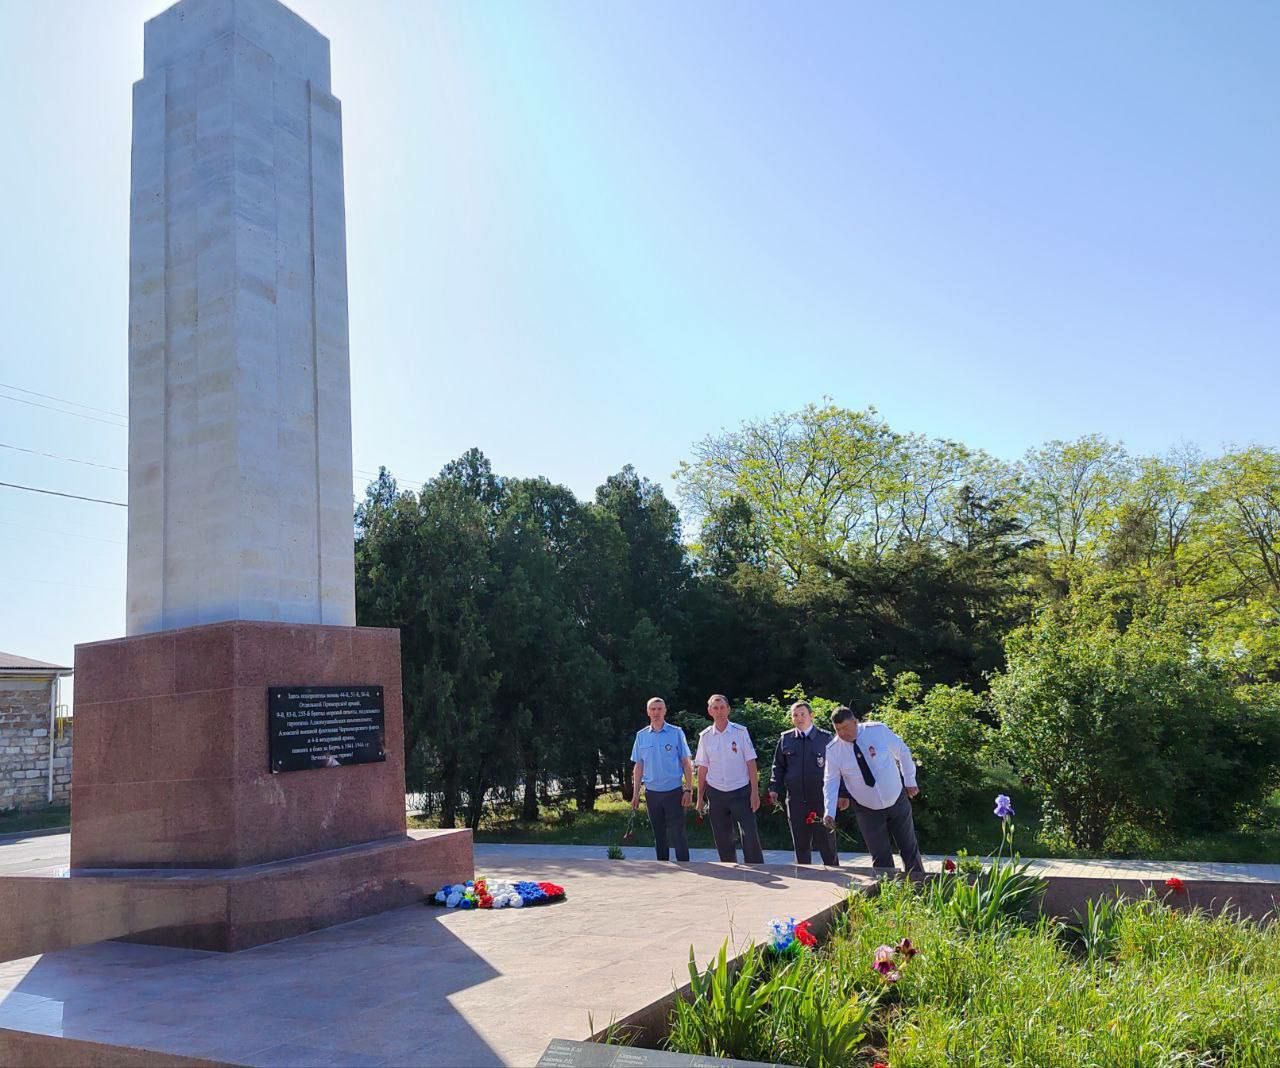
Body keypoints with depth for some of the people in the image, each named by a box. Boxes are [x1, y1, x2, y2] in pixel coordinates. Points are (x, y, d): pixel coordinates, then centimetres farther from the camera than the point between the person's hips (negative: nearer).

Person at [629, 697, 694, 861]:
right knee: (659, 835, 12)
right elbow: (638, 766, 9)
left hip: (673, 792, -3)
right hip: (652, 793, 3)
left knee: (678, 834, -4)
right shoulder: (641, 735, 5)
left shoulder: (676, 733, -3)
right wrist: (635, 794, 5)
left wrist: (689, 790, -7)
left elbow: (686, 763, -2)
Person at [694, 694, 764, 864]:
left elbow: (750, 762, -2)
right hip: (716, 793, 2)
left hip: (740, 792, -2)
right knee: (722, 839, 8)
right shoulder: (705, 736, 3)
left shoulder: (741, 732, -3)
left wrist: (755, 792, -7)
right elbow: (702, 768, 7)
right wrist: (700, 797, 7)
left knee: (750, 835, -8)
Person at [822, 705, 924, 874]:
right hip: (867, 810, 0)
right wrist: (829, 812, -24)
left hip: (898, 801, 0)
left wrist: (910, 781, 4)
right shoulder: (833, 750, -15)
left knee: (910, 848, 13)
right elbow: (831, 781, -12)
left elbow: (903, 752, -2)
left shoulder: (878, 730, -17)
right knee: (880, 857, 4)